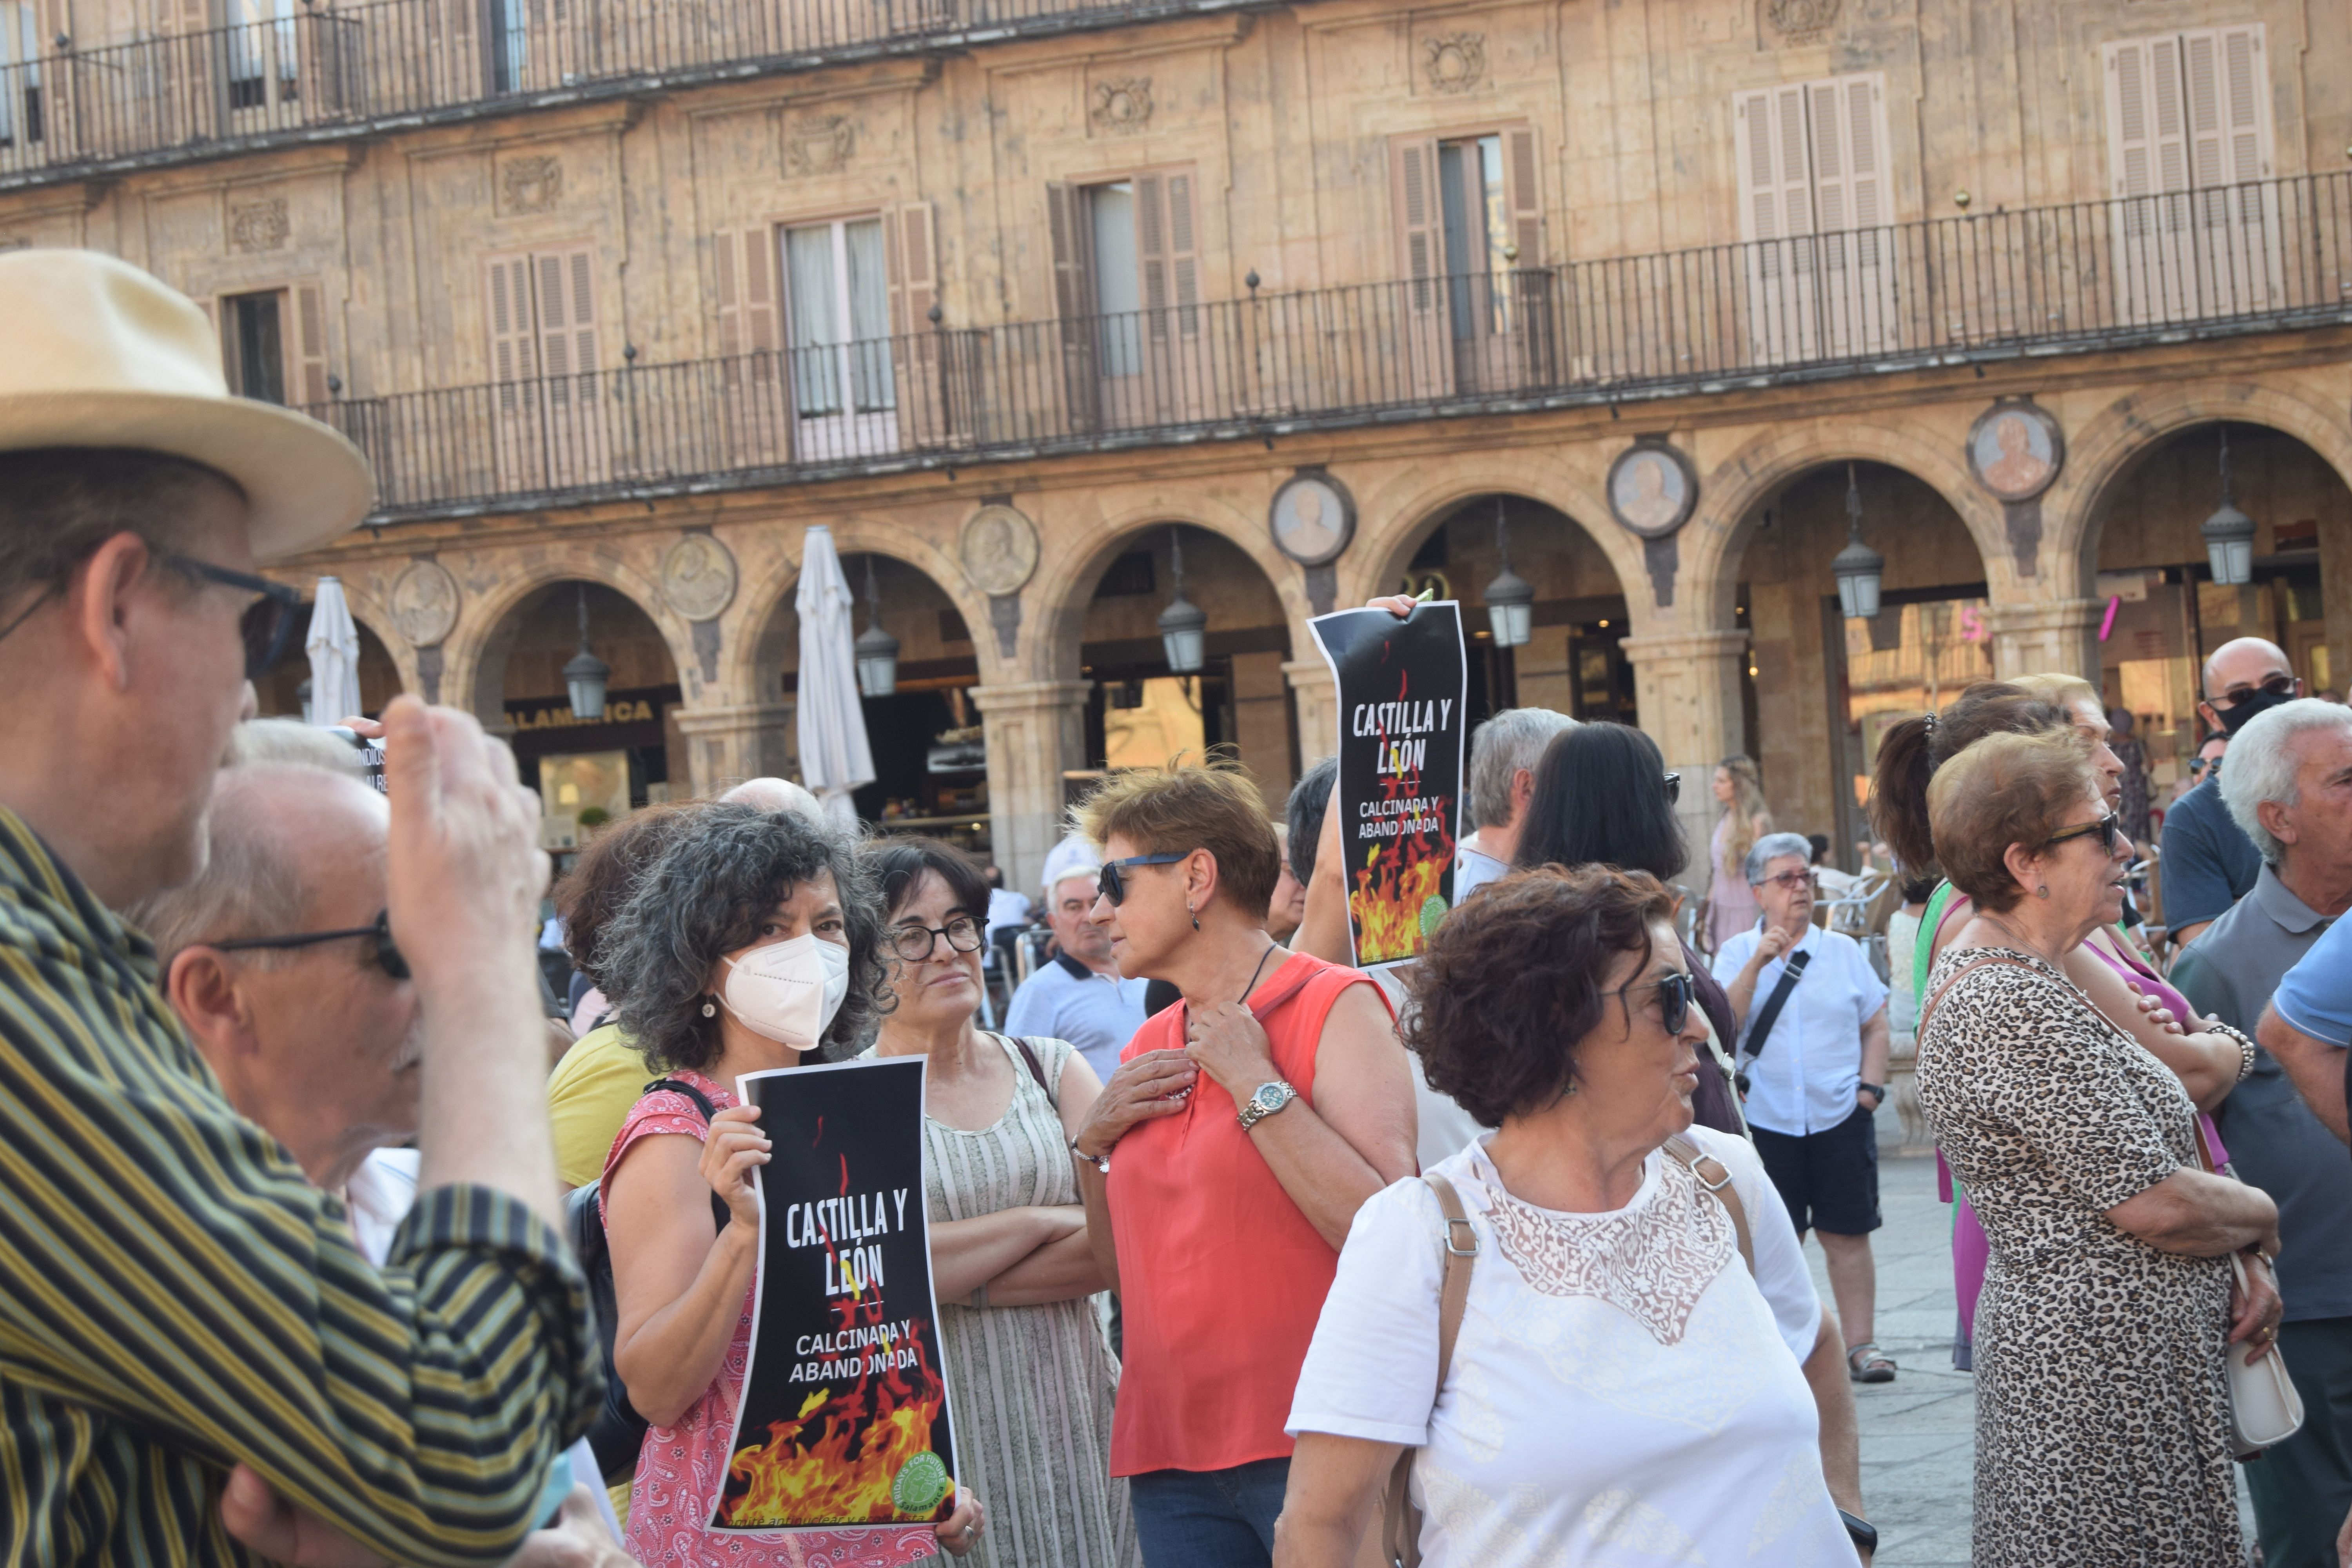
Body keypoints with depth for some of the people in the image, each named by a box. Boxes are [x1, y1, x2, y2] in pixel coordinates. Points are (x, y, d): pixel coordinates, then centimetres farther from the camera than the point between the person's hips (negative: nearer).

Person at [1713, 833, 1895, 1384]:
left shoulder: (1844, 951, 8)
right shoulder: (1737, 954, 5)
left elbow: (1875, 1026, 11)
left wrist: (1870, 1086, -2)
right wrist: (1759, 962, -15)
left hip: (1841, 1116, 1)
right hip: (1767, 1118, -1)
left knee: (1848, 1235, 0)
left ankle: (1861, 1344, 5)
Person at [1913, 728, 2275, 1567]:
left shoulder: (1981, 970, 12)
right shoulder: (2020, 1011, -21)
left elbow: (2126, 1148, 17)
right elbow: (2154, 1205, -20)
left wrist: (2236, 1260, 4)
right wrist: (2263, 1217, 0)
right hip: (2111, 1369, -10)